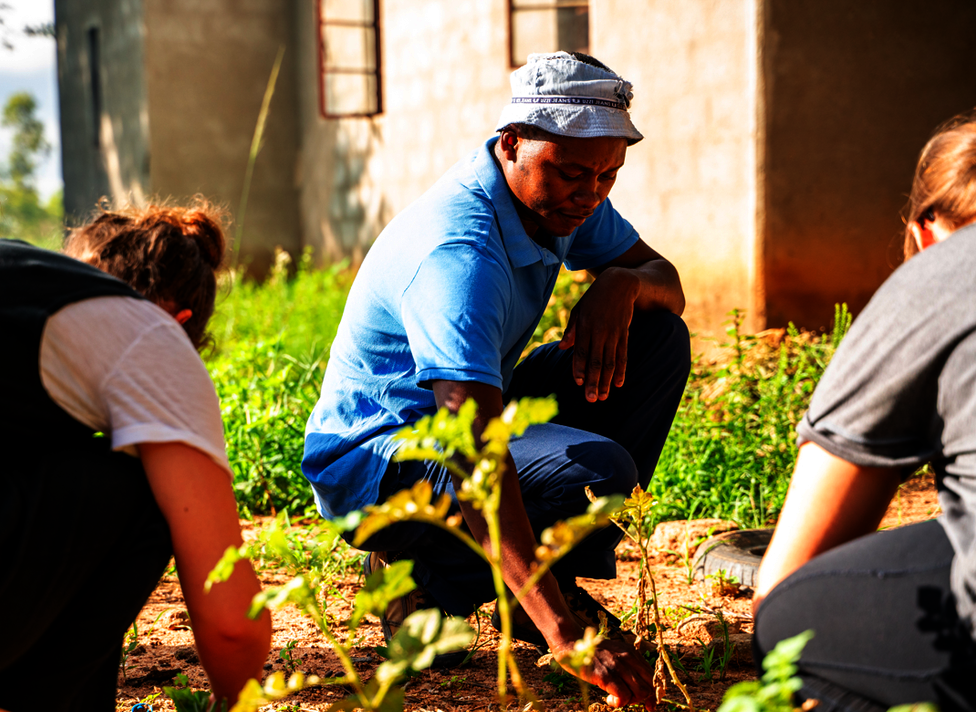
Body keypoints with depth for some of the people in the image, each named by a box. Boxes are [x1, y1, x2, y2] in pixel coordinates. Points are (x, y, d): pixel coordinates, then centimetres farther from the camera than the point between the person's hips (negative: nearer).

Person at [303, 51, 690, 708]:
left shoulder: (560, 197, -5)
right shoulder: (459, 254, -33)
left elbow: (668, 284, 5)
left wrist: (623, 284, -22)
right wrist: (560, 631, -50)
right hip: (373, 461, -9)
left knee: (659, 339, -4)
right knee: (597, 473, -33)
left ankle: (562, 578, 1)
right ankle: (423, 580, -7)